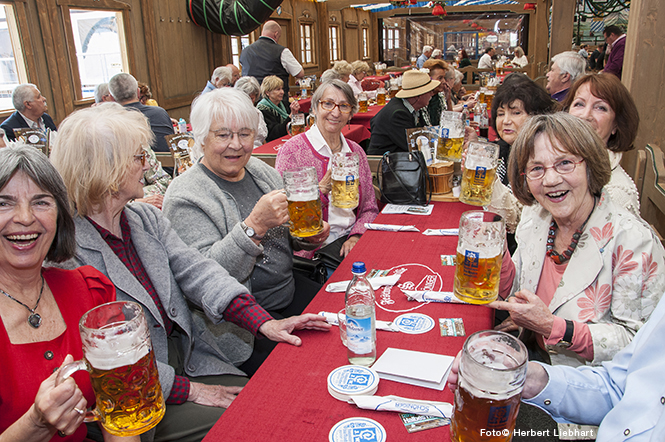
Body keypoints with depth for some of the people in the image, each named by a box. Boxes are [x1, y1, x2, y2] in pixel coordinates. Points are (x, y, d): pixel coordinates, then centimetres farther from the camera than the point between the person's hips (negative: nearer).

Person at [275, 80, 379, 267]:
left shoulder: (356, 151, 12)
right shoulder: (292, 150, -5)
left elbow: (370, 209, 13)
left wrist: (356, 236, -6)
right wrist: (322, 189, -22)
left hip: (351, 240, 5)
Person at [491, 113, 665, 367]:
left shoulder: (632, 241, -19)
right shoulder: (535, 216, -2)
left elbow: (637, 343, -16)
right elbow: (516, 293, 6)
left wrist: (551, 326, -26)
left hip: (587, 382, -5)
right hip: (530, 355, 5)